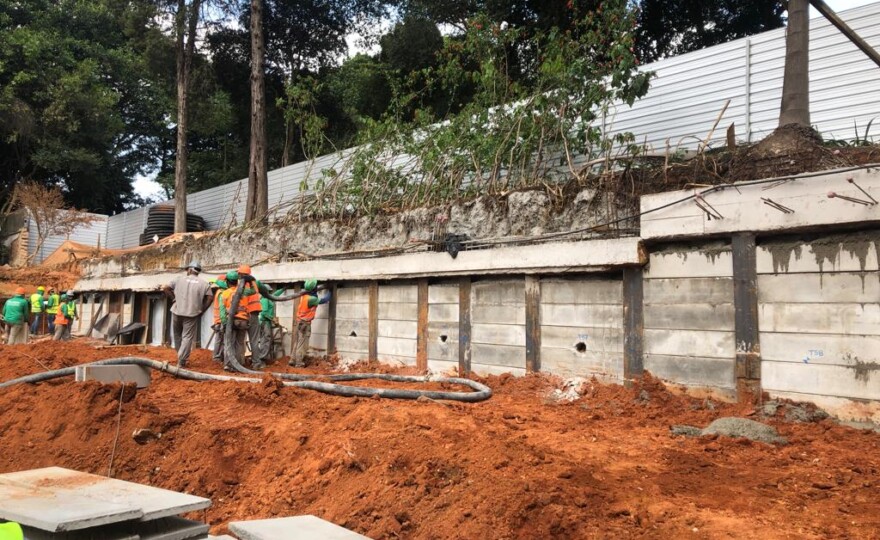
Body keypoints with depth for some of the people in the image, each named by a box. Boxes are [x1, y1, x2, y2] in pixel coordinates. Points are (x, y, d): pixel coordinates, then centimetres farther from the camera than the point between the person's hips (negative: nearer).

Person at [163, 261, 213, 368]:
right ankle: (181, 361, -6)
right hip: (192, 314, -1)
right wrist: (202, 309, 4)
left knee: (177, 335, 18)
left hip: (177, 312, 1)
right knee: (187, 337, 1)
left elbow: (166, 288, 3)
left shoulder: (180, 279, 6)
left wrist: (173, 299, 11)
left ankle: (182, 357, 24)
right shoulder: (204, 283, 4)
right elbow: (210, 298, -4)